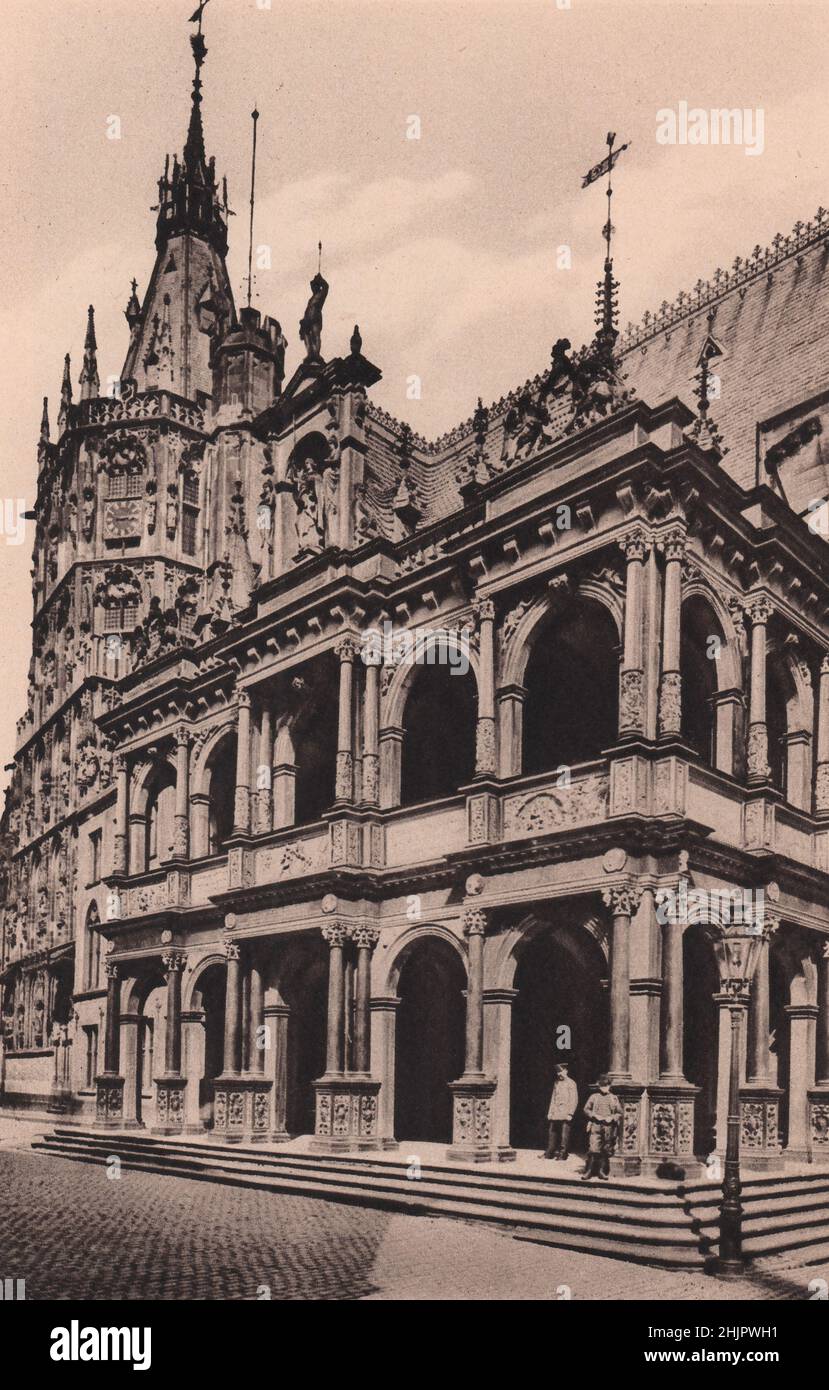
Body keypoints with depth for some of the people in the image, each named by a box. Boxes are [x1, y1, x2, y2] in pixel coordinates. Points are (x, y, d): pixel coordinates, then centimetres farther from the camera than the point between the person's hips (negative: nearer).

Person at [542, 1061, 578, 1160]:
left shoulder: (571, 1083, -3)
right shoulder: (557, 1083, 17)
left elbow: (574, 1100, -7)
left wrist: (570, 1114, -11)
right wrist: (550, 1112, 16)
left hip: (565, 1114, -6)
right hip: (555, 1114, 6)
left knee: (564, 1136, -4)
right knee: (553, 1134, 7)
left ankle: (563, 1154, 1)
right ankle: (550, 1153, 12)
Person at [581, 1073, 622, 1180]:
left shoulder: (614, 1098, 10)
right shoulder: (594, 1096, 7)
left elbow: (619, 1113, 11)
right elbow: (586, 1109, 7)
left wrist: (612, 1118, -7)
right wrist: (595, 1116, -8)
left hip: (609, 1127, 2)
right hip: (595, 1126, -2)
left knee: (606, 1151, 6)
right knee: (593, 1150, -11)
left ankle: (602, 1171, 18)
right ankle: (587, 1172, -6)